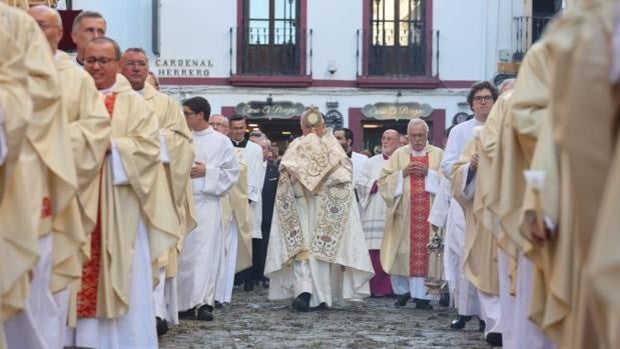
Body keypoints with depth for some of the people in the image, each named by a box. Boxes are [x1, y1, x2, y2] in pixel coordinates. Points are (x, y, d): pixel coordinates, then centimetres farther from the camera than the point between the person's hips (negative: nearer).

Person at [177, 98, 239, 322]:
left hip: (207, 202, -3)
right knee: (182, 253, 2)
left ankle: (204, 303, -7)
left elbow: (232, 172, 2)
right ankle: (185, 303, 9)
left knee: (206, 252, -7)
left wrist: (206, 172, -8)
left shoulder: (221, 141, 4)